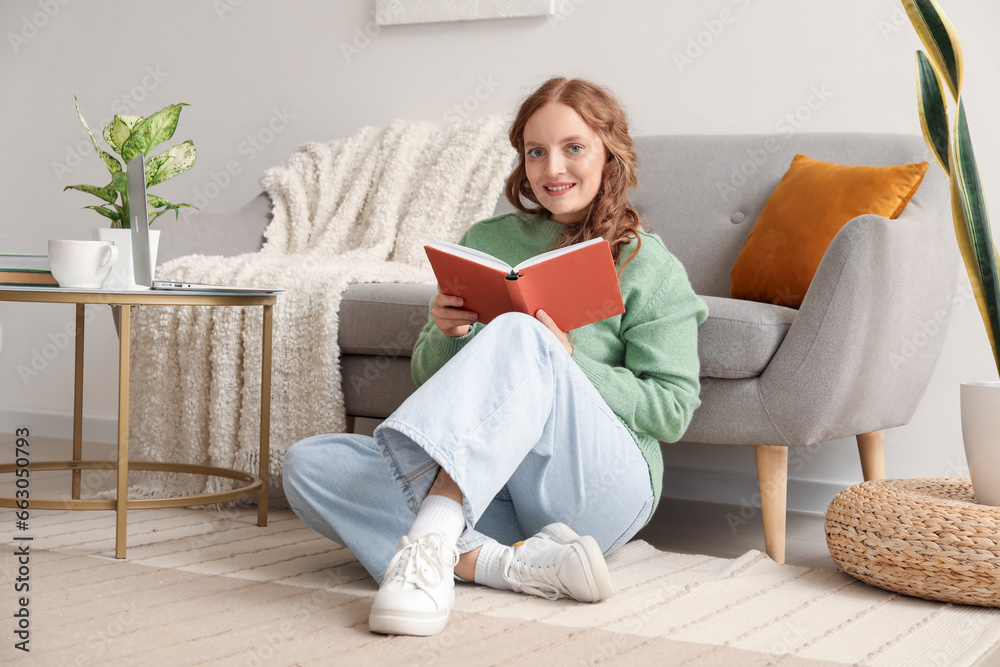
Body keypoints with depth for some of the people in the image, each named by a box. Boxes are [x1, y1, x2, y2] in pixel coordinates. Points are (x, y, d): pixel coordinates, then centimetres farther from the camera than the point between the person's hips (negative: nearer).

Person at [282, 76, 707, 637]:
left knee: (519, 334, -32)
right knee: (308, 464, -19)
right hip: (483, 488, 5)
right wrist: (445, 336, -4)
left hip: (600, 490, -4)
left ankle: (430, 540, -46)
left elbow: (673, 412, -1)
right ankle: (508, 563, -34)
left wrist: (569, 360, -14)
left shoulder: (650, 268, 4)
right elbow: (431, 377, 20)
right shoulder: (486, 242, 17)